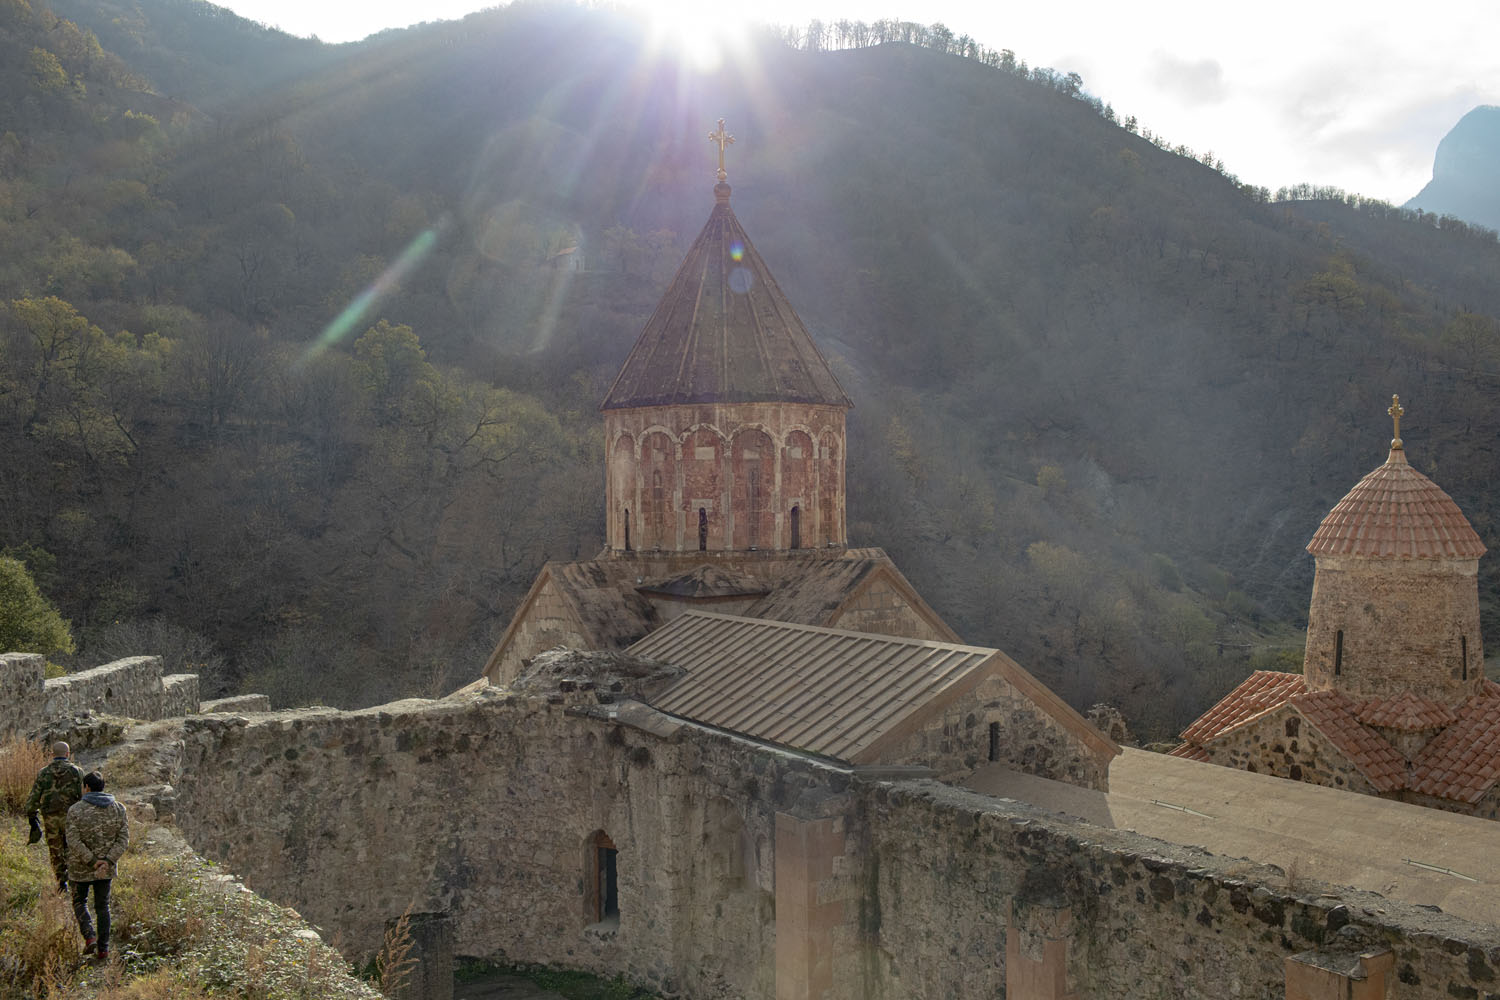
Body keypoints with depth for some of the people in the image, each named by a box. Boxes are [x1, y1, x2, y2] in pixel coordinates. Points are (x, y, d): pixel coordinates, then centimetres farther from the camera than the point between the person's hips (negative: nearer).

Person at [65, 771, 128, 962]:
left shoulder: (76, 810, -11)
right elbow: (123, 839, -7)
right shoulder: (118, 809, -1)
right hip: (106, 867, 3)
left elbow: (73, 841, -17)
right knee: (102, 906, 13)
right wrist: (108, 861, -13)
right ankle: (103, 949, 12)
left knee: (80, 901, 18)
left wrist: (91, 861, -14)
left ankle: (89, 937, 0)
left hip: (80, 867, -3)